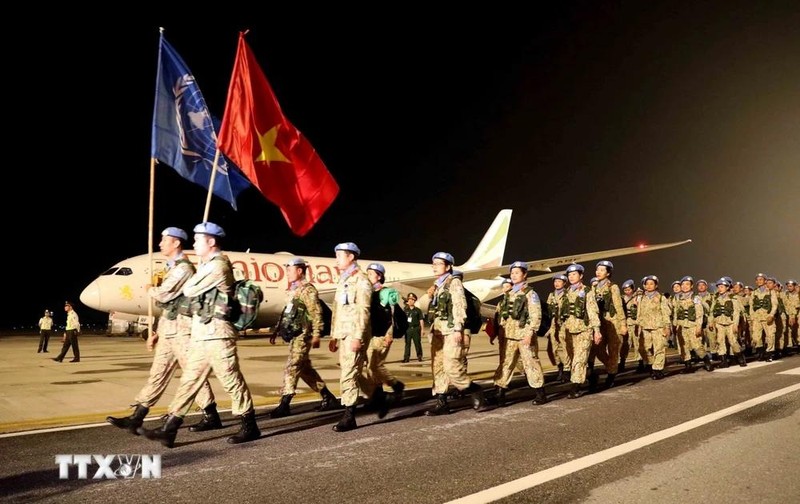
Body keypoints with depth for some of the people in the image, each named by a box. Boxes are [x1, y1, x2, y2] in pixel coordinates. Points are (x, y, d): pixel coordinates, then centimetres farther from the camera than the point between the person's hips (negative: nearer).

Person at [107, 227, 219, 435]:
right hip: (169, 329, 10)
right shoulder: (173, 268, 19)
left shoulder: (184, 267, -12)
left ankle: (211, 417, 4)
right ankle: (136, 417, 12)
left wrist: (150, 289, 2)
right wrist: (156, 331, 17)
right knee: (158, 373, 9)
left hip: (181, 328, -10)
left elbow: (164, 294, -21)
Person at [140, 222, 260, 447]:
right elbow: (195, 293, 20)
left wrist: (194, 277, 7)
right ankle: (169, 430, 10)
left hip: (216, 334, -10)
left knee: (232, 380, -3)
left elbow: (189, 290, -11)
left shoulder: (218, 265, -12)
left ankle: (250, 427, 7)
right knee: (189, 380, 8)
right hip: (201, 334, 10)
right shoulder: (207, 266, 21)